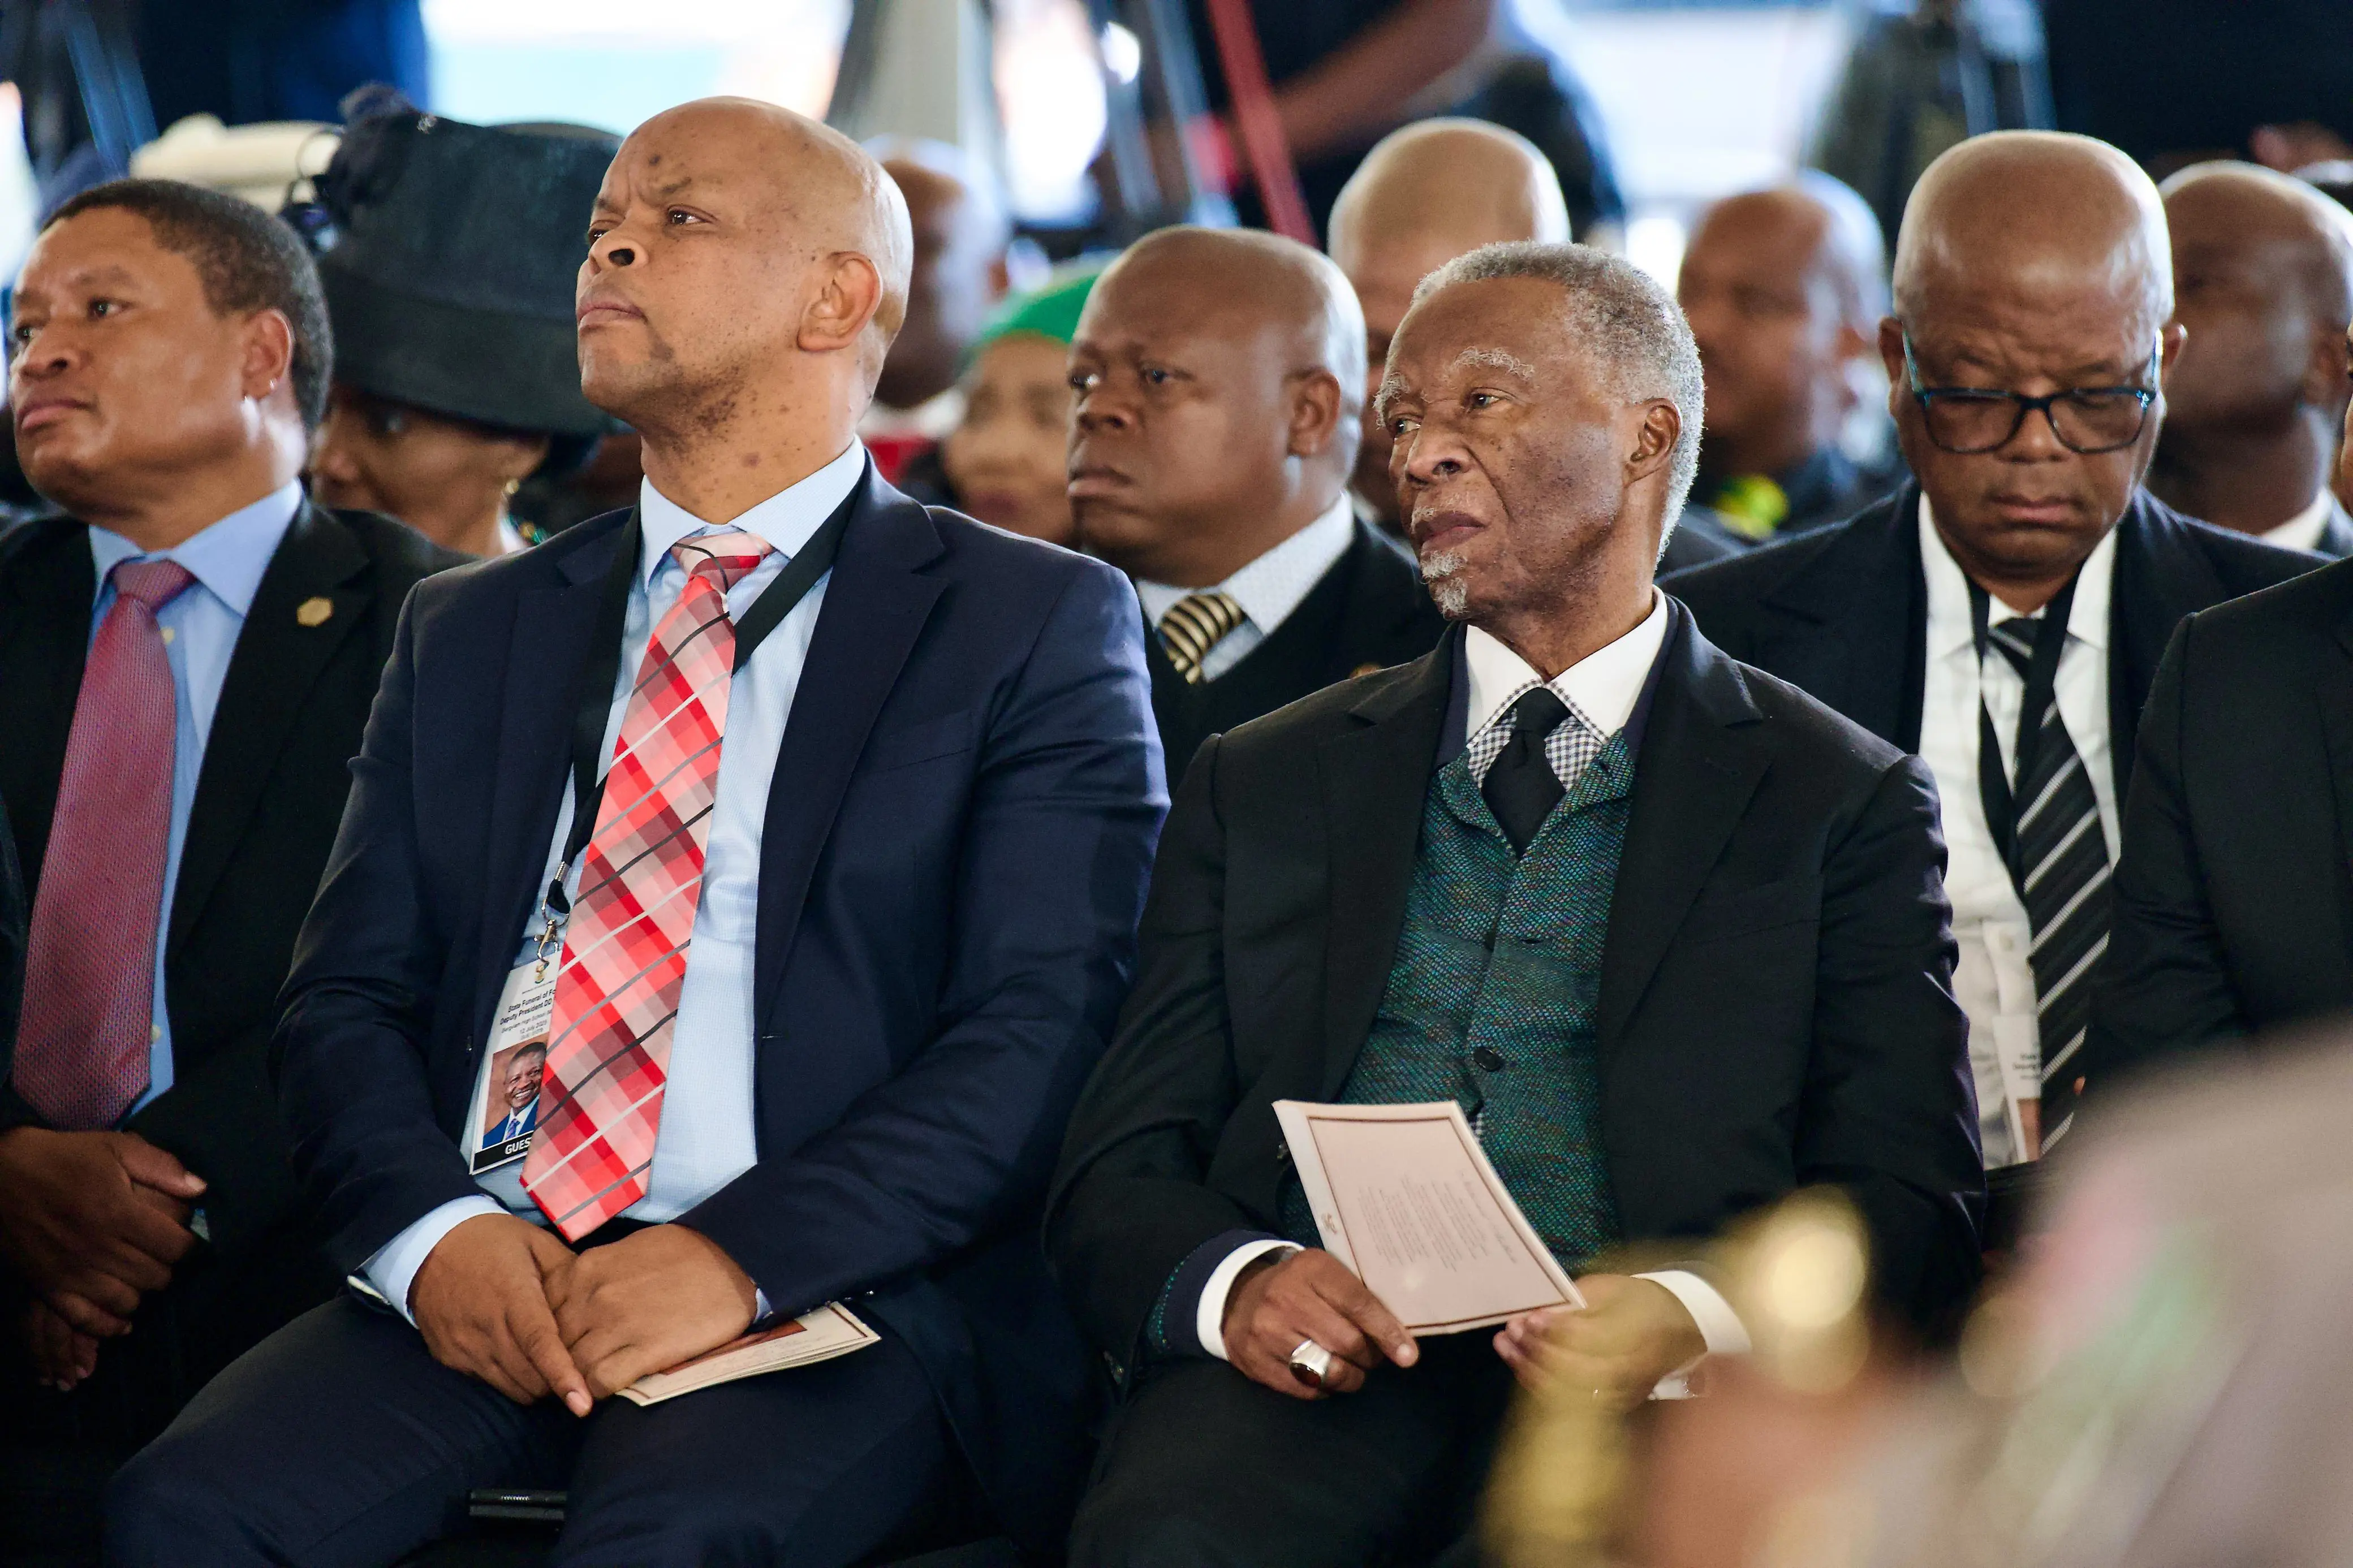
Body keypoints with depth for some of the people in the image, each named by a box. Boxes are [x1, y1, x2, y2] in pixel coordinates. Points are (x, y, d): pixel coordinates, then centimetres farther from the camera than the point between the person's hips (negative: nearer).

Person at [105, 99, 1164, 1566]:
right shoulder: (470, 632, 21)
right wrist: (432, 1229, -8)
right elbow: (350, 995, 14)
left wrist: (747, 1257, -17)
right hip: (475, 1282, 4)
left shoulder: (1038, 624, 7)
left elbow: (1042, 1031, -4)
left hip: (834, 1300, -4)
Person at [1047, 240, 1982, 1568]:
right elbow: (1116, 1175, 15)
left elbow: (1906, 1206, 5)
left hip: (1634, 1403, -2)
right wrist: (1236, 1284, -10)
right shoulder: (1264, 786, 22)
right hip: (1312, 1378, 2)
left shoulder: (1844, 802, 14)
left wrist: (1690, 1316, -17)